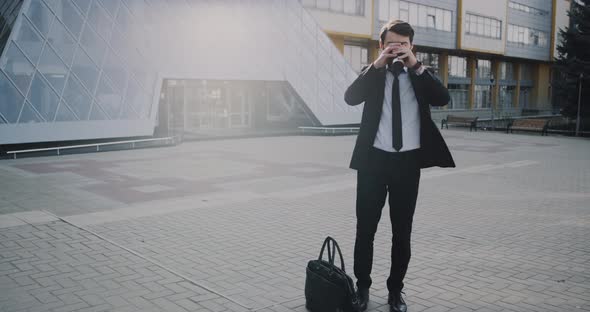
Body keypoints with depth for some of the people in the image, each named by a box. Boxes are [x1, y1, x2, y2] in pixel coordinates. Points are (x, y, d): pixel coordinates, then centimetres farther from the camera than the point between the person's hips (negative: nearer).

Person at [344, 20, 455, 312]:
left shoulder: (420, 75, 7)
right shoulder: (372, 74, 6)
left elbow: (443, 99, -11)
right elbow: (350, 97, -13)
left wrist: (415, 64, -15)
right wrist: (377, 64, -17)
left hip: (408, 161, 1)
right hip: (373, 159, -1)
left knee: (402, 230, 9)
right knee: (365, 228, 6)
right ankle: (362, 286, 22)